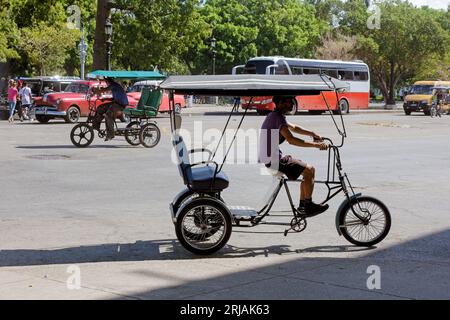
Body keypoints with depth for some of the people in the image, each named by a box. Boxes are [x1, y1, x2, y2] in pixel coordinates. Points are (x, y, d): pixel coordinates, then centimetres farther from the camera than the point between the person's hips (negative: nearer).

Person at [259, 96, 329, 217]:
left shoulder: (274, 116, 15)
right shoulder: (278, 117, -19)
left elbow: (294, 128, 24)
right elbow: (291, 139, -30)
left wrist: (313, 134, 10)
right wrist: (316, 145, -28)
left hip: (268, 158, 11)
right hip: (274, 159, -11)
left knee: (307, 170, 16)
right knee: (309, 170, -9)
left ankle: (302, 206, 18)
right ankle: (308, 206, -1)